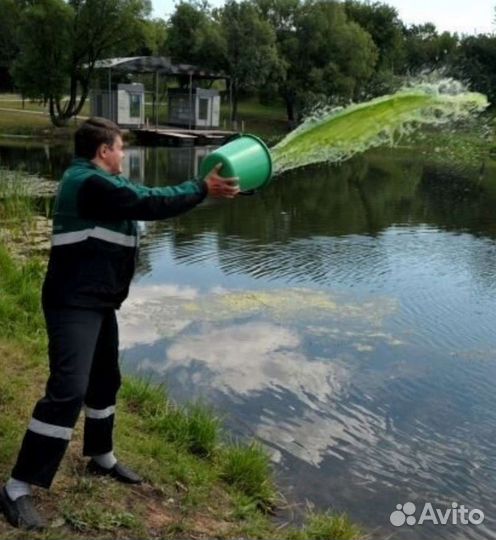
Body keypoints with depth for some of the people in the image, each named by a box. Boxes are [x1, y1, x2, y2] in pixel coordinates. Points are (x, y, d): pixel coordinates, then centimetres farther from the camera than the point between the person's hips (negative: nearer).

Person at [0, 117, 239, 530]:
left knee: (105, 380, 20)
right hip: (74, 303, -11)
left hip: (97, 301, 11)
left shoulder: (99, 182, 16)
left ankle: (102, 457, 39)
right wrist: (203, 190, -15)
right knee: (68, 391, -15)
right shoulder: (90, 183, -18)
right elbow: (150, 203, -22)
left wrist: (202, 186, 18)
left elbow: (144, 198, 18)